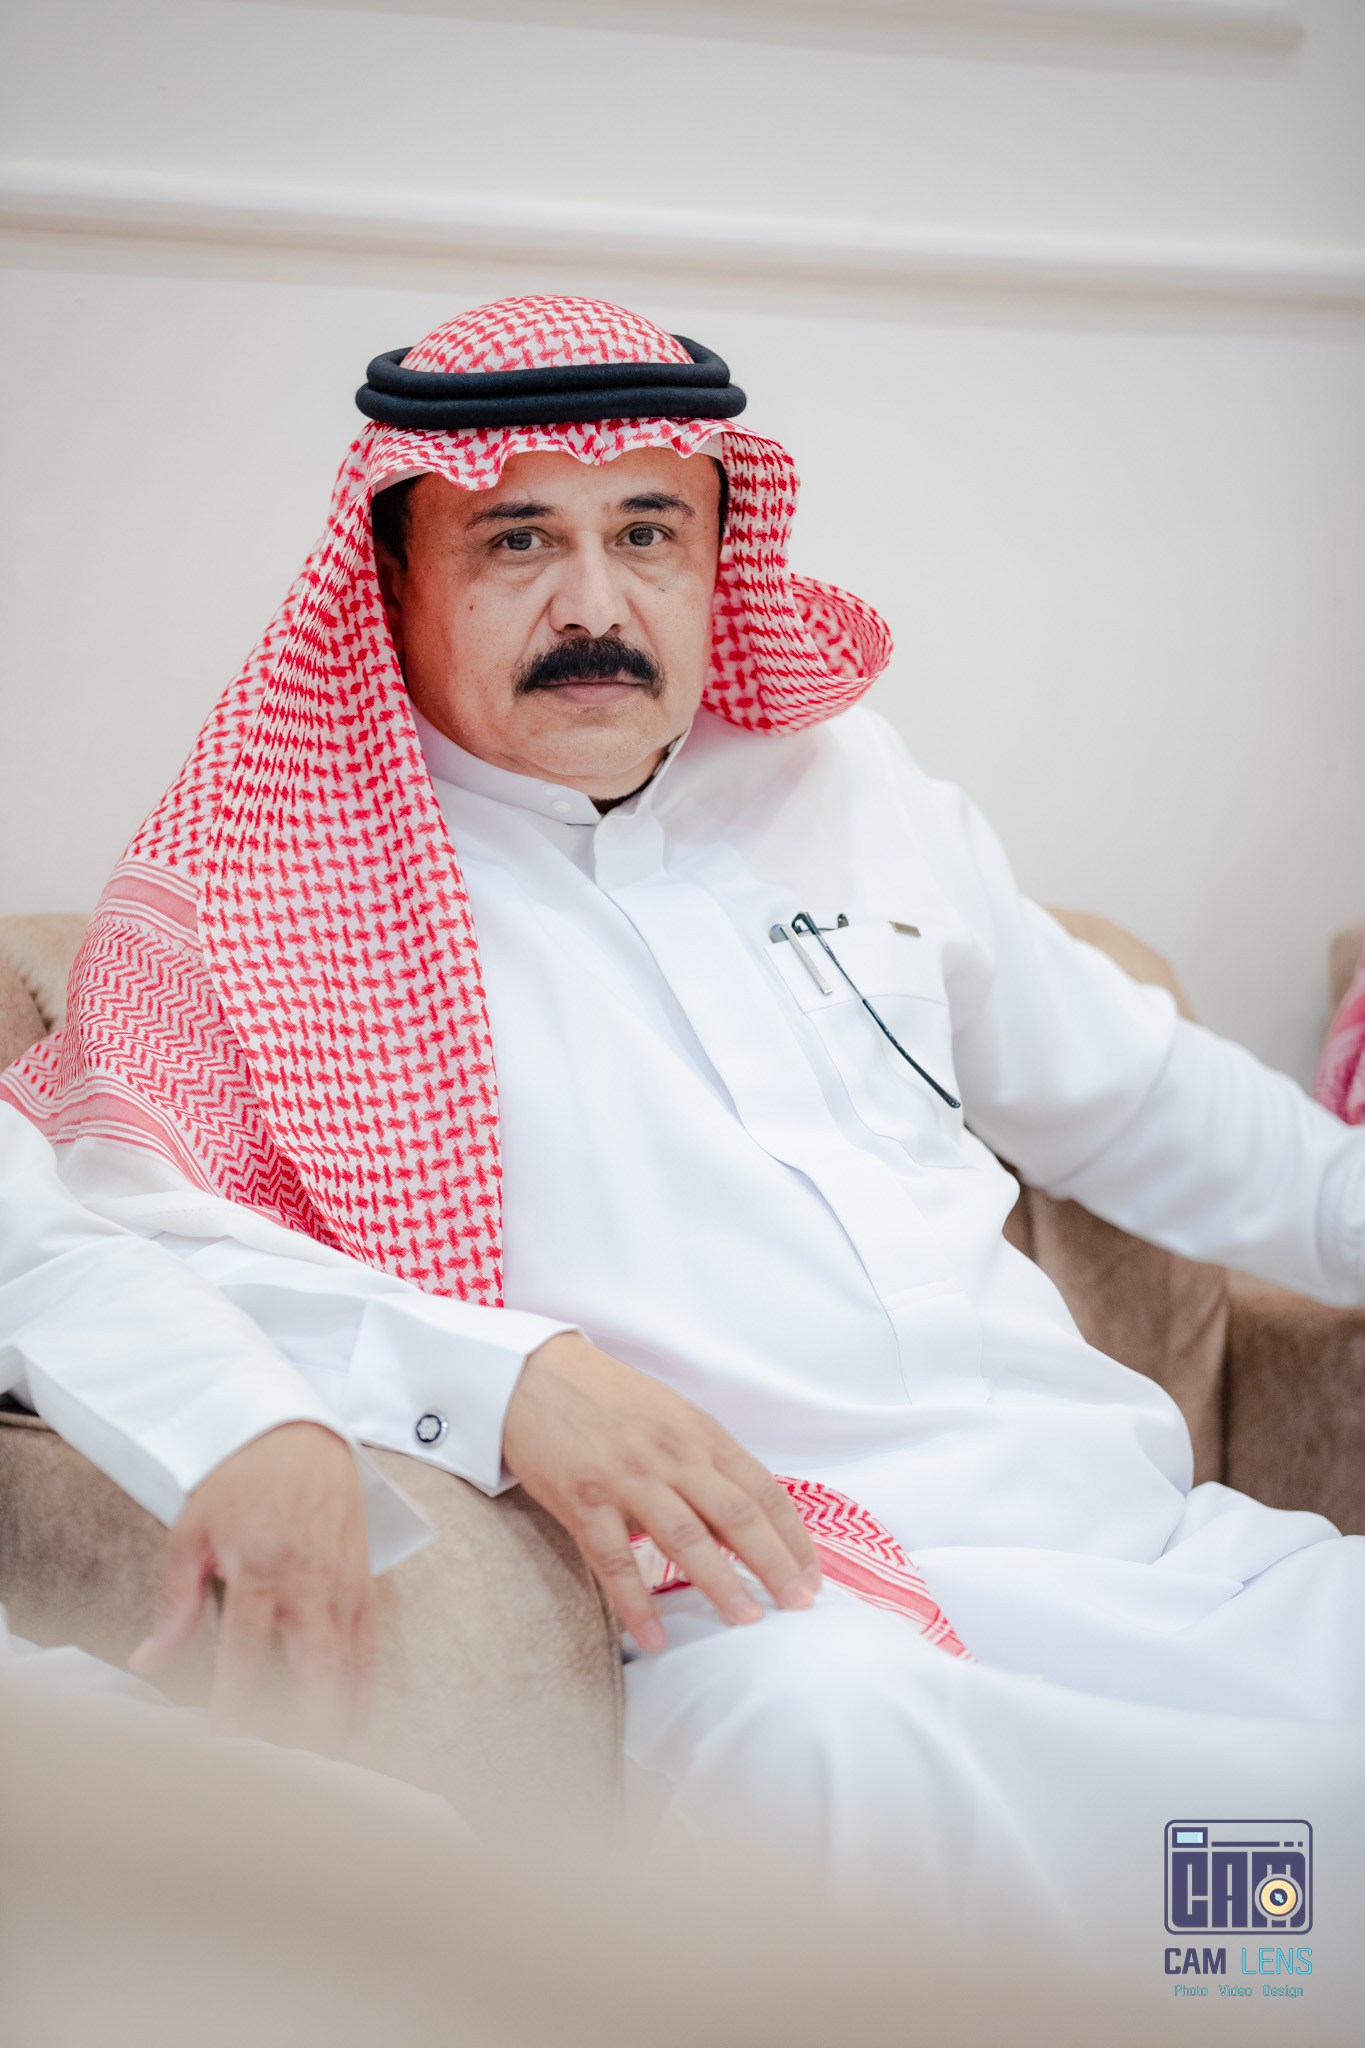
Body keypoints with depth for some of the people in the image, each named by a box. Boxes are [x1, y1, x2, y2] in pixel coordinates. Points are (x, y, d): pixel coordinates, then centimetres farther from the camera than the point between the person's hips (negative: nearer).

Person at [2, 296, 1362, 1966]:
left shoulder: (844, 784, 21)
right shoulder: (276, 878, 4)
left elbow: (1129, 1094, 34)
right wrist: (505, 1377, -22)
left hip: (1169, 1539, 5)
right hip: (800, 1615, -4)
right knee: (813, 1734, -39)